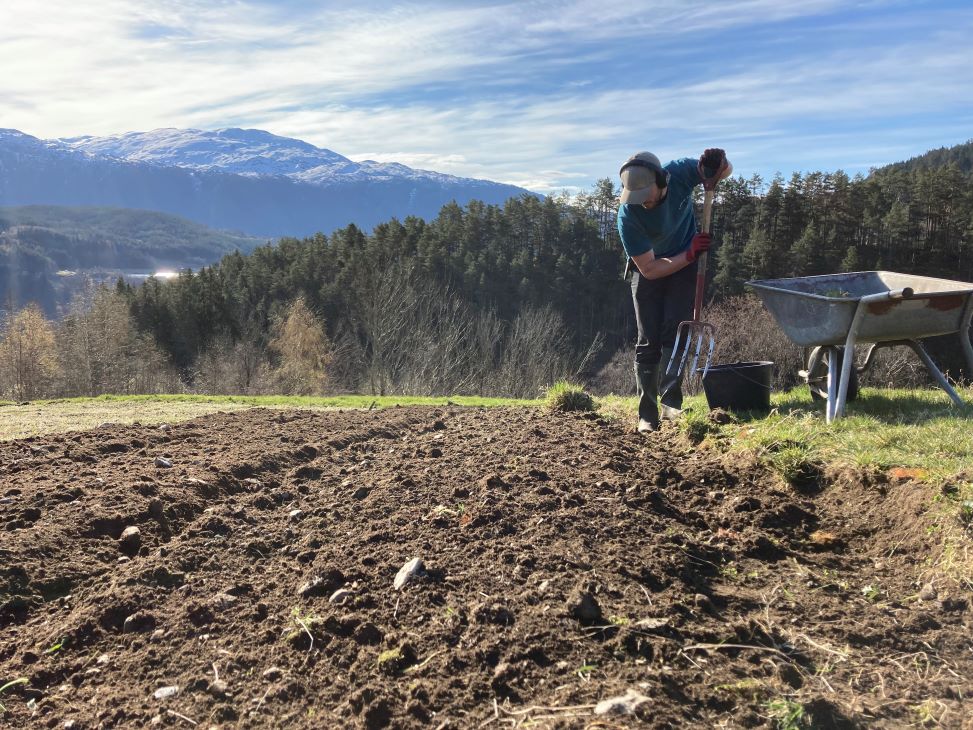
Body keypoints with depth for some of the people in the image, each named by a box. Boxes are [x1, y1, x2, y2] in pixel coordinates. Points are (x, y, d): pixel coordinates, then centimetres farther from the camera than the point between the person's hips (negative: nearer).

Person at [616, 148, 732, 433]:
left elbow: (727, 169, -5)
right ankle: (647, 415, -1)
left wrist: (717, 166, -30)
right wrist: (690, 253, -26)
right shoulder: (627, 215, -30)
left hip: (685, 266, 1)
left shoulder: (680, 172, -25)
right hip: (649, 272, -1)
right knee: (648, 341, -4)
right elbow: (649, 268, -23)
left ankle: (671, 402, -8)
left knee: (674, 332, -12)